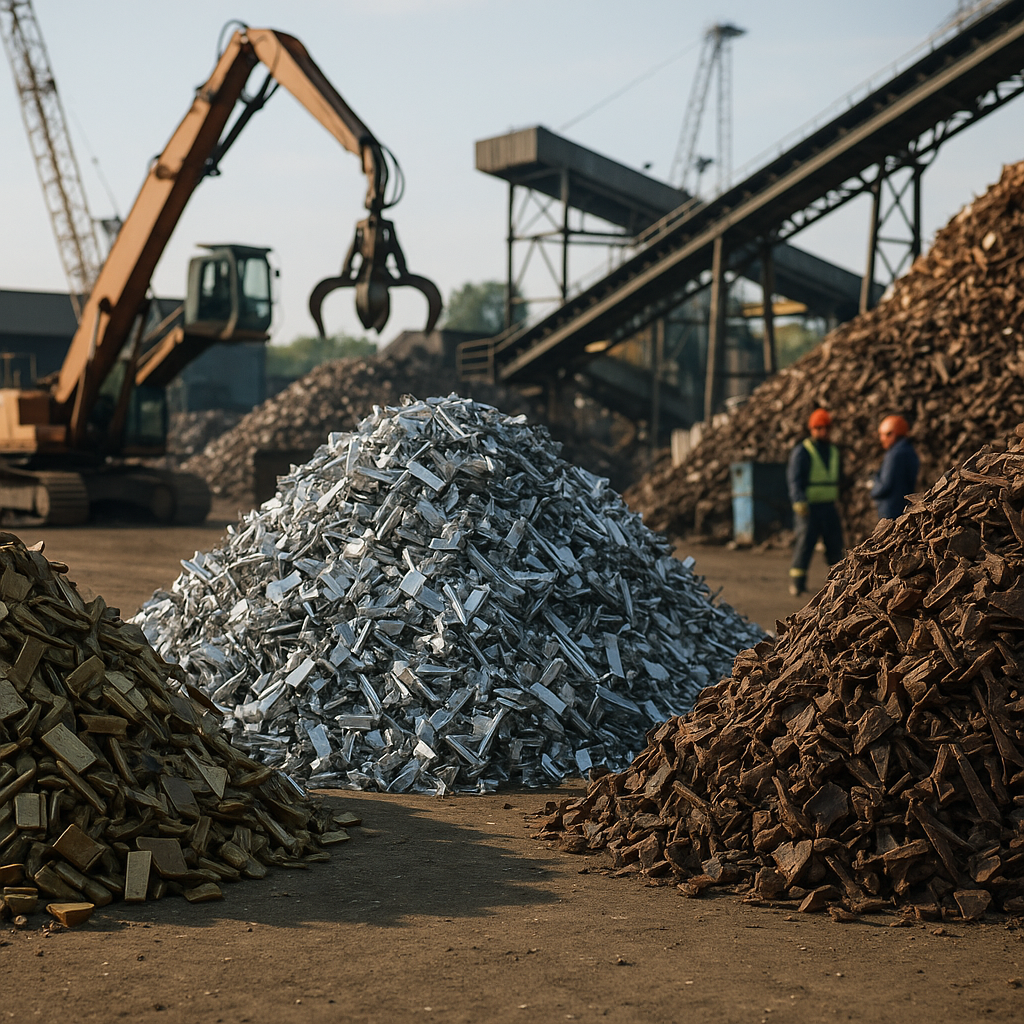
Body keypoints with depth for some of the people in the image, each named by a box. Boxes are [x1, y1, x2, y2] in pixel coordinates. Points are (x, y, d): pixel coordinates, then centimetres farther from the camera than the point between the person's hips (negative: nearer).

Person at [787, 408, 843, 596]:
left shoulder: (834, 450, 15)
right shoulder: (802, 452, -6)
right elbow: (794, 478, -12)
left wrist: (837, 499, 25)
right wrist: (799, 502, -24)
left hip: (829, 506, 6)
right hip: (809, 507, -6)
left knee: (835, 542, 3)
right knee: (805, 542, -8)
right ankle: (797, 582, -2)